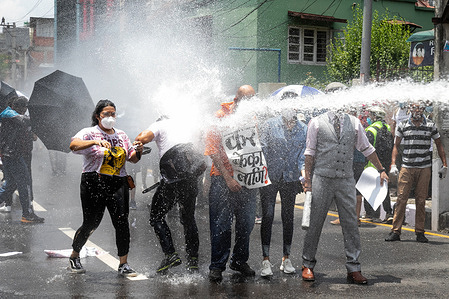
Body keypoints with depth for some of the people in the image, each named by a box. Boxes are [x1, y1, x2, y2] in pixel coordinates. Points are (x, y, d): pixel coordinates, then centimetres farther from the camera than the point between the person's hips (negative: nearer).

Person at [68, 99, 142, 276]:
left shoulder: (121, 135, 17)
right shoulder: (89, 133, 1)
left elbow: (133, 159, 17)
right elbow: (74, 145, -20)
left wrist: (138, 151, -6)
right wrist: (96, 142, -35)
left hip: (118, 184, 4)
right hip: (94, 183, -4)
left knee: (122, 221, -9)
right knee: (91, 223, 0)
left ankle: (124, 265, -2)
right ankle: (74, 256, 26)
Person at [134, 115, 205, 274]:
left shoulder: (159, 125, 10)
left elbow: (144, 138, -8)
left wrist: (139, 137, 13)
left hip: (174, 176, -5)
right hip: (192, 177, 6)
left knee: (156, 216, 6)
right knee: (188, 217, 17)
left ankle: (170, 254, -6)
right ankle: (193, 259, 14)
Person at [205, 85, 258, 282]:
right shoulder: (222, 116, -6)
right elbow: (213, 151, -9)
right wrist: (227, 178, -15)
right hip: (223, 178, -5)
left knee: (246, 222, 10)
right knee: (221, 224, -3)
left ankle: (240, 261, 26)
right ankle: (217, 266, 7)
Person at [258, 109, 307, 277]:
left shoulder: (303, 129, 2)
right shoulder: (269, 126, -6)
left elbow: (303, 152, 5)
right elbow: (263, 149, -5)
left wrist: (303, 169, -10)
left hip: (290, 178, 3)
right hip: (269, 177, -3)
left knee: (288, 217, 7)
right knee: (267, 216, -8)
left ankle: (286, 259, 17)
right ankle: (266, 261, -3)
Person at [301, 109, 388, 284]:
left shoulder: (354, 123, 9)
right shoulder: (316, 123, 3)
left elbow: (367, 148, 18)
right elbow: (310, 152, 3)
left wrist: (381, 170, 20)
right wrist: (308, 180, -2)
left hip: (346, 181, 2)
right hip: (322, 178, -2)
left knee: (350, 224, 1)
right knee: (315, 223, 2)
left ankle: (353, 269, 8)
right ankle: (308, 265, 16)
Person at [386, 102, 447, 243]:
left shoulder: (431, 125, 7)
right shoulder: (403, 125, 6)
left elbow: (439, 145, 13)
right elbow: (396, 146, 11)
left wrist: (444, 165, 9)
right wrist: (393, 164, 1)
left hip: (424, 168, 0)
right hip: (406, 167, 0)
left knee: (421, 201, 4)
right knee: (401, 199, -5)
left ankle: (420, 232, 11)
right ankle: (395, 231, 0)